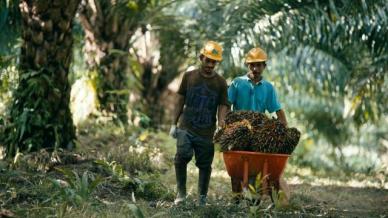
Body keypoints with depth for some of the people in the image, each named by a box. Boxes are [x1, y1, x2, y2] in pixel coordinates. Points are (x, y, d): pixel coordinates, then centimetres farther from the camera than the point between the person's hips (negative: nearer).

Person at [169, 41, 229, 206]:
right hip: (186, 128, -1)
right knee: (182, 155, -21)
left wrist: (221, 122, -19)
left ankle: (202, 199, 17)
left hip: (207, 132, 1)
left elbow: (223, 106, 2)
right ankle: (181, 192, -6)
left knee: (205, 165, 5)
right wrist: (174, 124, 10)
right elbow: (180, 101, 12)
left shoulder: (220, 83, 5)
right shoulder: (189, 76, 7)